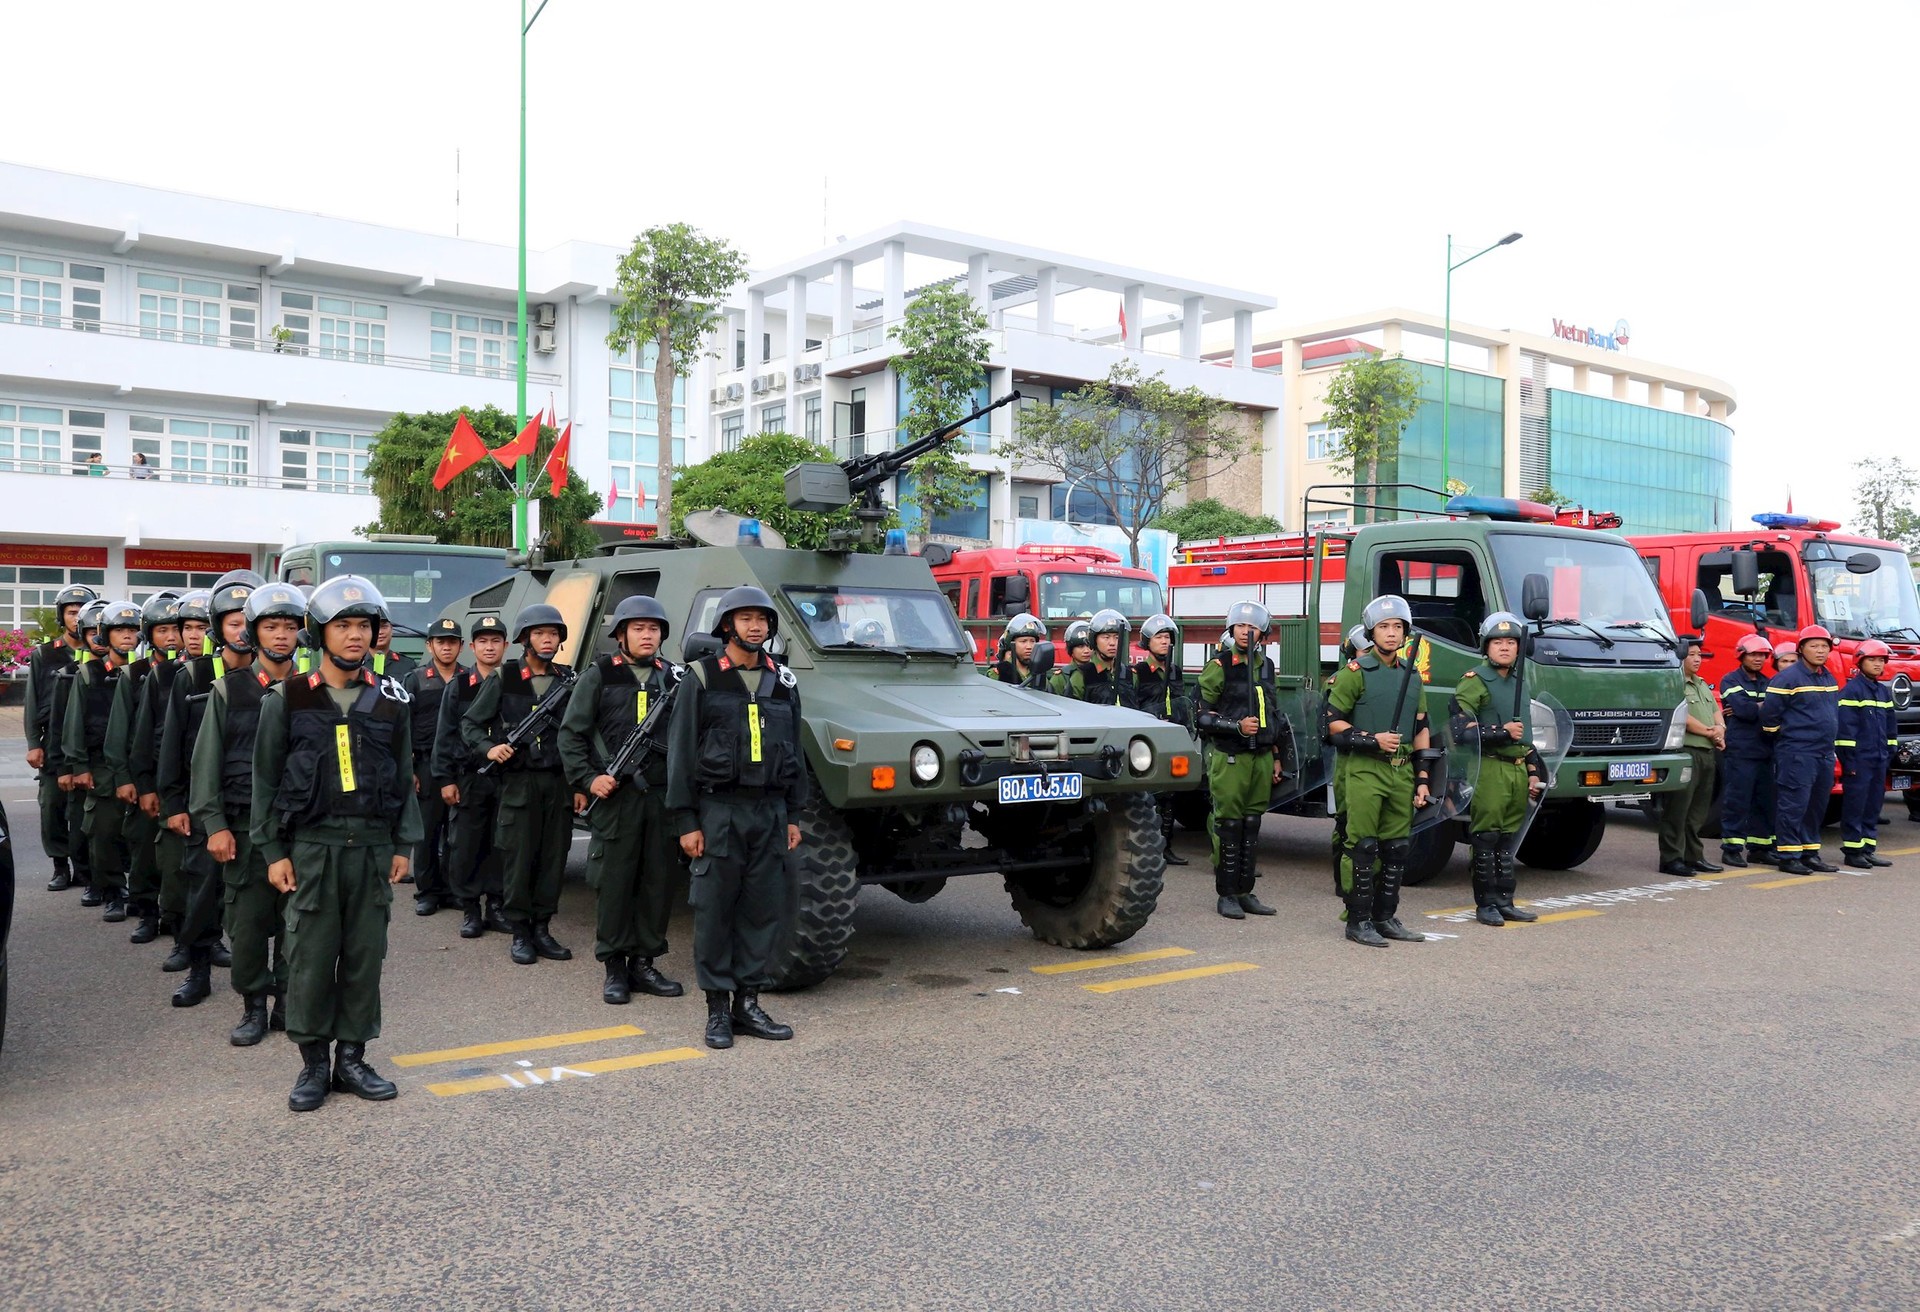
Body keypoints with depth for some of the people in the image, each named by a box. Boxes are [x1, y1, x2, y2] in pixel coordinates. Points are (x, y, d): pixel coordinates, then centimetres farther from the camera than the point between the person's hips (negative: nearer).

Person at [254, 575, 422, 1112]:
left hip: (373, 846, 2)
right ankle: (313, 1063, 16)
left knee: (365, 956, 6)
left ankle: (351, 1058, 19)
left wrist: (403, 844, 7)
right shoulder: (287, 699, 0)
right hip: (311, 846, -2)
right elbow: (266, 779, 2)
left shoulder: (390, 701, 7)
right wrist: (273, 850, -2)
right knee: (311, 957, 2)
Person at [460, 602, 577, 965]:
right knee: (519, 857, -1)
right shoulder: (504, 679, 2)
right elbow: (469, 722, 7)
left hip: (559, 781, 3)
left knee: (554, 857, 4)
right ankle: (520, 933, 10)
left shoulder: (569, 681, 10)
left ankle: (542, 928, 15)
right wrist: (487, 748, -11)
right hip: (518, 781, -3)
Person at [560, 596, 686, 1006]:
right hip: (616, 796, -3)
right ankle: (614, 968, 12)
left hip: (664, 796, 3)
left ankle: (644, 963, 18)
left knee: (659, 883, 6)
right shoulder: (599, 676, 4)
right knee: (614, 883, 1)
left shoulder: (674, 677, 12)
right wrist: (587, 779, -7)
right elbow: (571, 734, 4)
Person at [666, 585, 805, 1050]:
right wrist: (686, 821, -8)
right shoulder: (701, 677, -2)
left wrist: (793, 815, 11)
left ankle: (748, 1003, 16)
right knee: (714, 910, 1)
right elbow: (681, 752, -3)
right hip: (718, 808, -4)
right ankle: (717, 1008, 11)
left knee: (764, 908, 6)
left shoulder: (782, 681, 11)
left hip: (769, 810, 4)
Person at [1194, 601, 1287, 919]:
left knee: (1251, 826, 9)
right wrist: (1237, 726, -20)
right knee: (1228, 827, -3)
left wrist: (1278, 757, 20)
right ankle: (1226, 895, 4)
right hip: (1229, 758, -6)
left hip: (1261, 756, 6)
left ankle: (1245, 892, 17)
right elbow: (1202, 716, -8)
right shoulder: (1219, 666, -5)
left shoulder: (1266, 666, 14)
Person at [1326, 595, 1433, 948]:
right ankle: (1358, 921, 2)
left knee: (1397, 848, 9)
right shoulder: (1355, 672, -4)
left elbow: (1420, 730, 17)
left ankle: (1385, 918, 20)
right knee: (1363, 847, -5)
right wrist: (1373, 740, -15)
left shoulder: (1413, 675, 14)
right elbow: (1334, 722, -5)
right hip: (1365, 770, -6)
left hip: (1402, 772, 6)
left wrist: (1422, 779, 12)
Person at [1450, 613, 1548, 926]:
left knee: (1507, 841, 11)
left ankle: (1505, 902, 18)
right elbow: (1458, 728, -16)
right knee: (1486, 839, -4)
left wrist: (1534, 771, 21)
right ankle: (1486, 904, 3)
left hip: (1517, 771, 7)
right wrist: (1502, 732, -17)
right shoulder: (1474, 682, -6)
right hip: (1489, 769, -7)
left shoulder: (1520, 684, 19)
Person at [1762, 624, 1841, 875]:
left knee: (1817, 805, 12)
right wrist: (1783, 735, -1)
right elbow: (1769, 712, -13)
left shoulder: (1829, 678, 15)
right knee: (1794, 805, -7)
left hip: (1825, 753, 8)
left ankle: (1810, 853, 20)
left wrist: (1829, 742, 22)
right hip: (1796, 753, -8)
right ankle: (1789, 857, -3)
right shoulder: (1788, 678, -11)